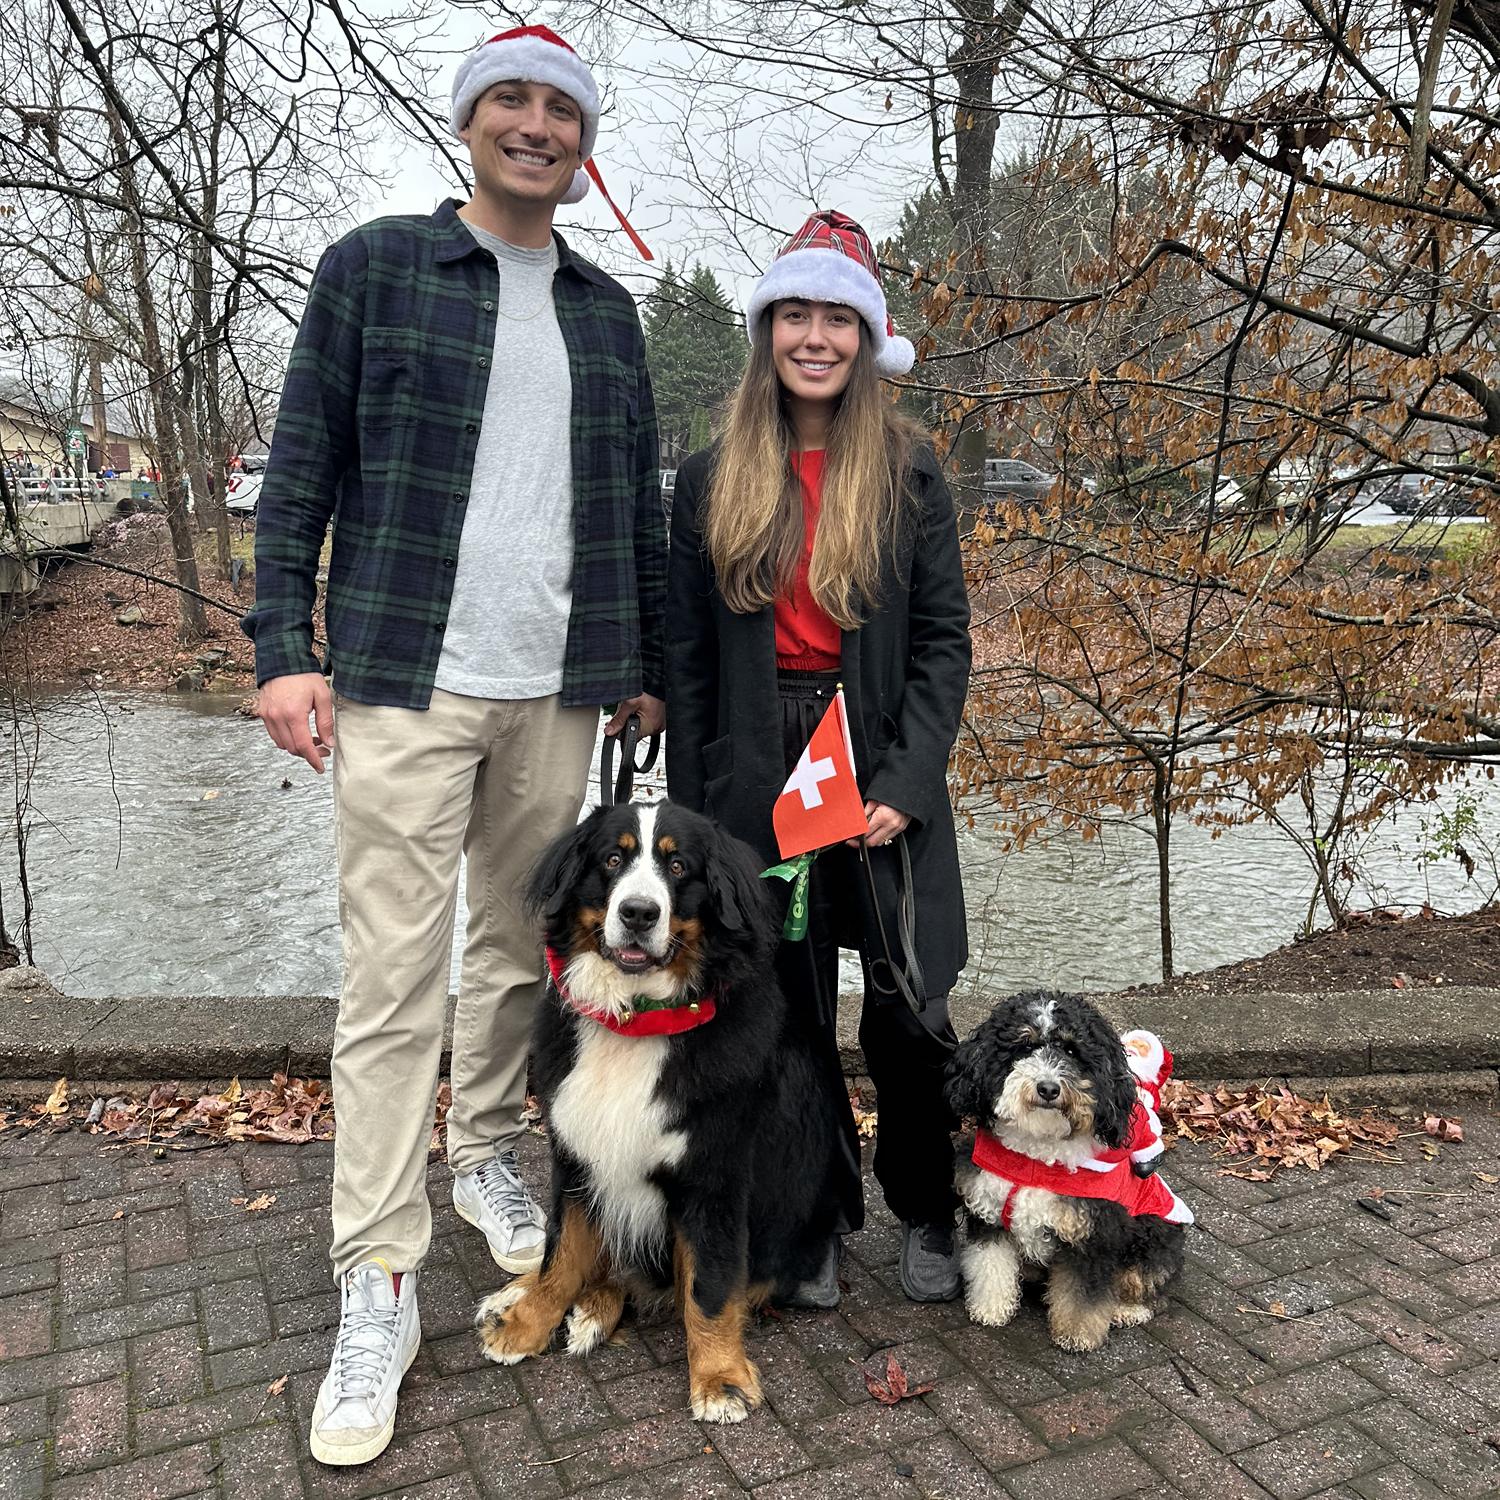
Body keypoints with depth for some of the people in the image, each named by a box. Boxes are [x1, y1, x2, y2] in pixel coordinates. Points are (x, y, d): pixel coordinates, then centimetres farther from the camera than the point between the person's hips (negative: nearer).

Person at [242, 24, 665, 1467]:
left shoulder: (607, 310, 15)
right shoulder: (373, 267, 5)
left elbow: (638, 506, 17)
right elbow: (301, 469, 1)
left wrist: (654, 667, 15)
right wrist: (282, 646, -8)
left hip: (556, 693, 4)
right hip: (404, 683, -4)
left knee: (520, 947, 12)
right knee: (392, 977, -4)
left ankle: (483, 1151, 34)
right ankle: (377, 1286, 6)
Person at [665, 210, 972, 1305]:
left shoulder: (908, 471, 3)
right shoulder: (713, 480, 7)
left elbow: (945, 638, 0)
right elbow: (689, 658, 7)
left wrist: (905, 784, -11)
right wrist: (691, 811, 4)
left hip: (880, 764, -1)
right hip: (760, 772, 2)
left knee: (907, 1008, 1)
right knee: (789, 1010, 8)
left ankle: (927, 1215, 24)